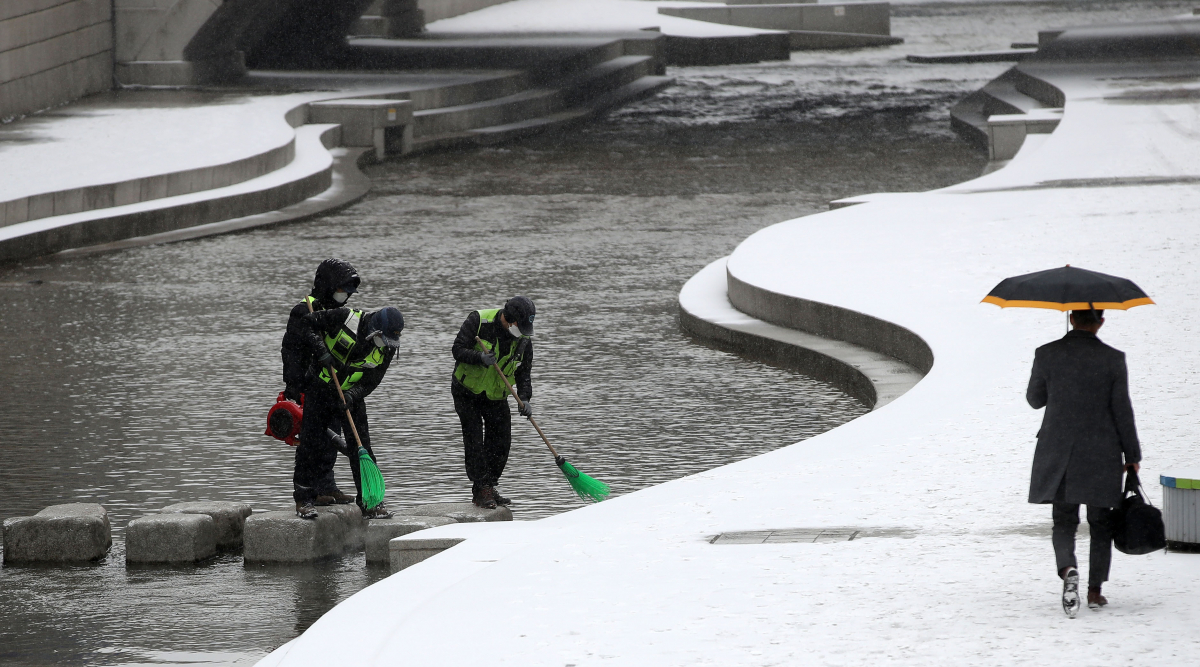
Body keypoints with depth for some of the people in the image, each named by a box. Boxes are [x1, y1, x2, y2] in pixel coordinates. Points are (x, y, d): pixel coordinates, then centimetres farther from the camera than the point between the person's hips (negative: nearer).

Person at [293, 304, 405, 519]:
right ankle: (303, 499, 5)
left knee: (361, 447, -1)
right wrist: (321, 351, -27)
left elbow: (370, 382, -7)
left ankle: (370, 503, 5)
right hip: (320, 388, -3)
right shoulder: (345, 318, -21)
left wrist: (352, 395, -26)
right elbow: (307, 323, -14)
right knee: (311, 443, -4)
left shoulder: (387, 348, -9)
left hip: (353, 395, 3)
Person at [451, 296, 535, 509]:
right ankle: (481, 490, -6)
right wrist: (479, 357, -36)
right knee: (474, 440, -10)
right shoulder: (479, 321, -19)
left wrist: (524, 399, -17)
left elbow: (523, 372, -2)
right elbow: (458, 349, -18)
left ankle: (488, 488, 15)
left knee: (501, 443, 1)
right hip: (466, 392, -4)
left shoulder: (524, 339, -7)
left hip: (496, 396, 4)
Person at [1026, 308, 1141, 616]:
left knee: (1064, 522, 10)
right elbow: (1122, 411, -6)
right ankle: (1095, 591, 14)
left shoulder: (1047, 354, -6)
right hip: (1102, 457, -1)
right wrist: (1132, 456, 3)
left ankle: (1068, 568, -19)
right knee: (1100, 524, 14)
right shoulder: (1113, 359, -8)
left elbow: (1035, 399, 6)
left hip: (1058, 456, 1)